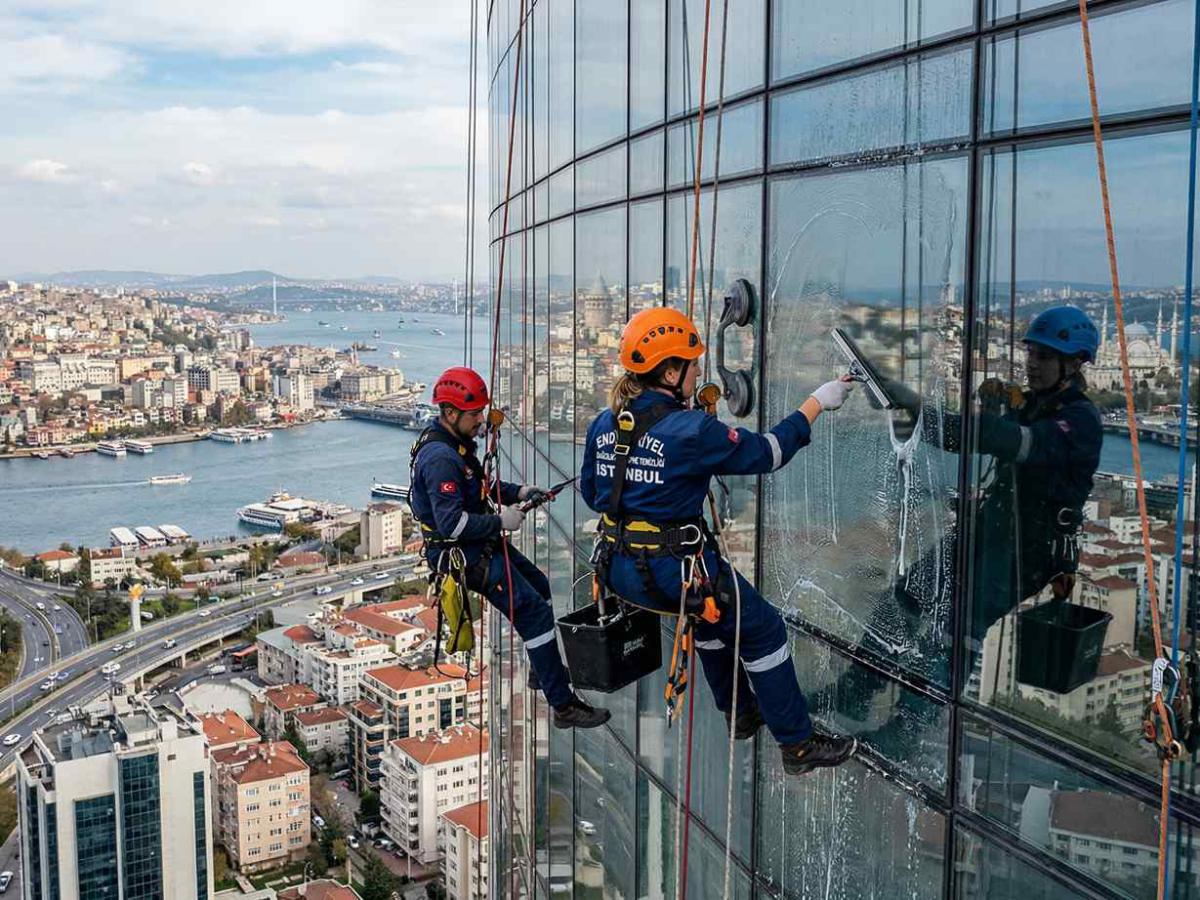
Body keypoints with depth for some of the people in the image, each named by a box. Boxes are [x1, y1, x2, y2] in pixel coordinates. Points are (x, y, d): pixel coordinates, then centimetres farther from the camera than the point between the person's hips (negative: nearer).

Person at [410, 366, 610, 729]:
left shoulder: (454, 443, 8)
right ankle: (563, 705, -11)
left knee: (539, 586, 24)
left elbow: (478, 487, 21)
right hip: (462, 554, -11)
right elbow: (452, 522, -30)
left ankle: (545, 670, 38)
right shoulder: (440, 458, -25)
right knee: (535, 611, -14)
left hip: (479, 544, 11)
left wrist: (519, 492, 7)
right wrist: (501, 521, -21)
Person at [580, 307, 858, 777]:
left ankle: (741, 713, 45)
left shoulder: (604, 424, 2)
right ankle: (798, 745, 19)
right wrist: (816, 403, 1)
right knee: (763, 629, 11)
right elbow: (764, 453, -9)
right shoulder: (690, 430, -19)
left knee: (711, 609, 33)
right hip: (670, 572, -8)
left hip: (618, 568, 8)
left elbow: (590, 492, 13)